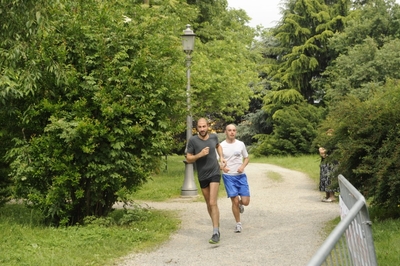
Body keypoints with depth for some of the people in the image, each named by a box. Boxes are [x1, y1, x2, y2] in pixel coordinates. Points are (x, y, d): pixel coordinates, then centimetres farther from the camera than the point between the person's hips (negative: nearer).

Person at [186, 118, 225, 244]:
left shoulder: (213, 137, -3)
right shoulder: (193, 140, -11)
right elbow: (188, 159, -8)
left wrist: (221, 157, 8)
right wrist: (200, 154, -23)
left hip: (214, 173, -1)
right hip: (202, 176, 1)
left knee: (213, 203, -13)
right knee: (209, 204, 14)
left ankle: (215, 232, -12)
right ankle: (216, 227, 32)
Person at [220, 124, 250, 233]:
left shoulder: (241, 144, 3)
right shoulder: (221, 146, -4)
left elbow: (246, 158, 13)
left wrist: (243, 166, -8)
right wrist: (222, 167, -25)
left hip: (241, 176, 2)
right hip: (228, 177, -2)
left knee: (245, 202, -4)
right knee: (235, 201, -5)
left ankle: (240, 203, 34)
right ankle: (238, 223, 15)